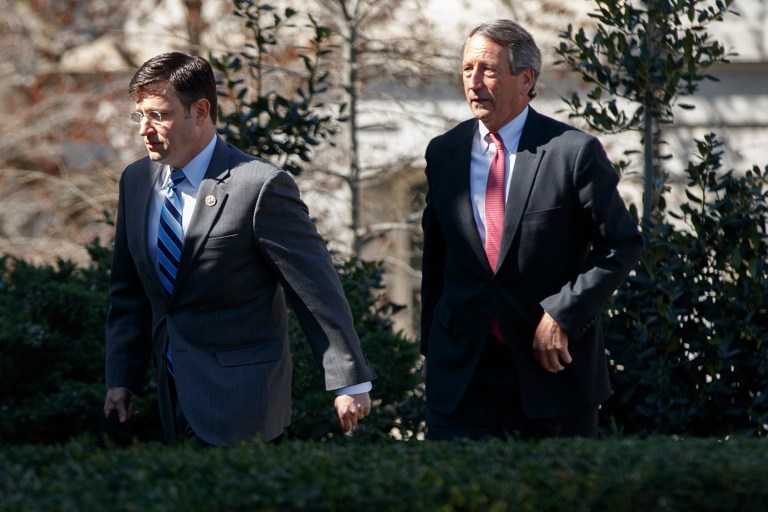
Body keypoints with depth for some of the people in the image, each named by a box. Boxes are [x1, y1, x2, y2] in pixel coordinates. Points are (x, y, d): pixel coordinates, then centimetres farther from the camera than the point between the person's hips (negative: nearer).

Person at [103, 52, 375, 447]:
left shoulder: (261, 187, -14)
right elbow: (129, 291, 16)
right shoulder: (135, 180, 8)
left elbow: (318, 291, -10)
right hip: (175, 397, 6)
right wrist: (120, 377, 10)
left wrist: (351, 382, -7)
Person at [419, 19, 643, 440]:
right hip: (462, 370, 2)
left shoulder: (573, 152, -8)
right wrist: (431, 347, 14)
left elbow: (623, 245, -6)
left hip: (553, 362, -2)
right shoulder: (443, 152, 6)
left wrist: (562, 314, -15)